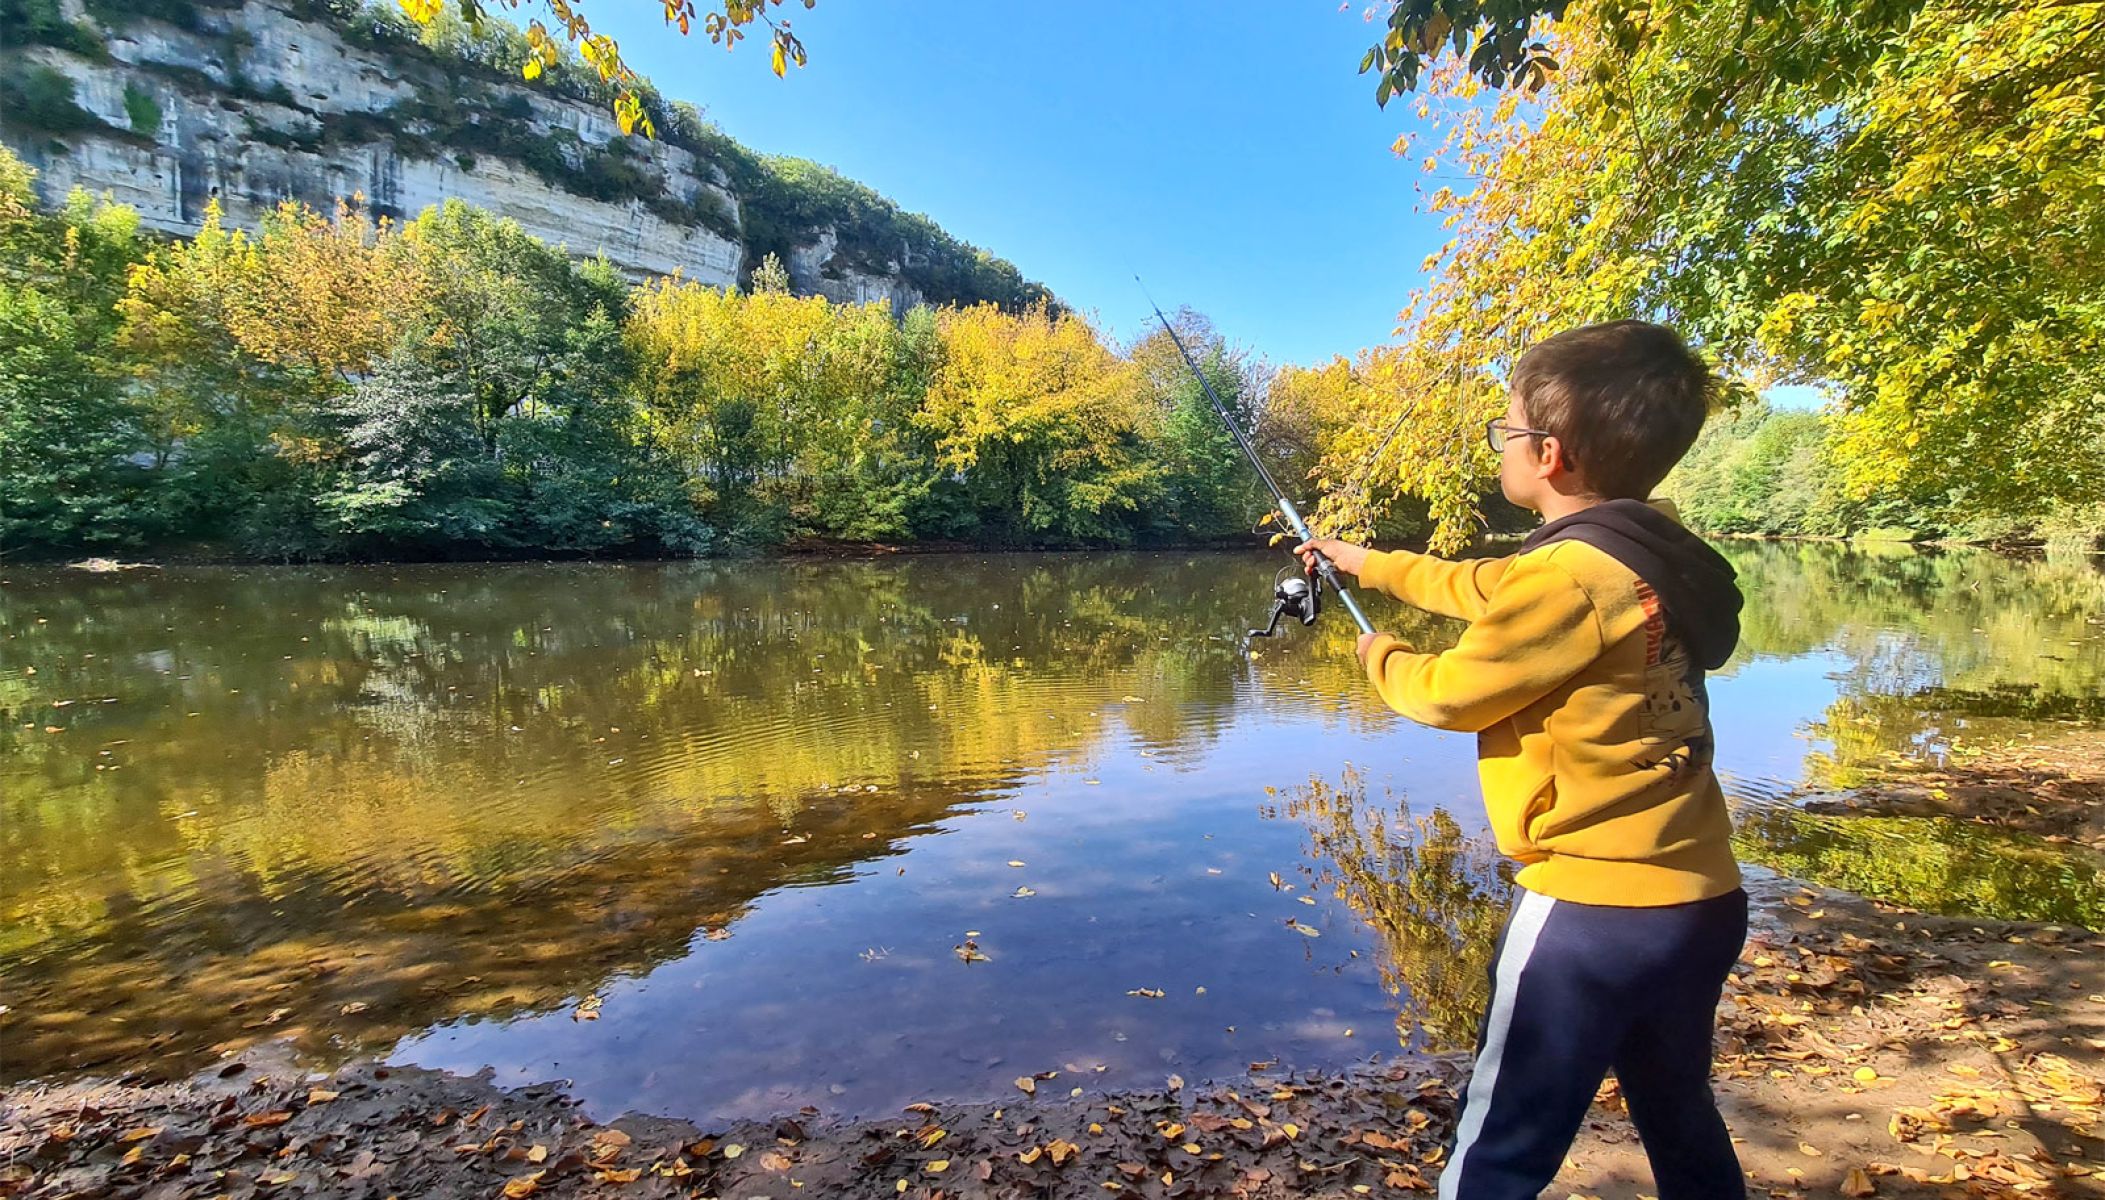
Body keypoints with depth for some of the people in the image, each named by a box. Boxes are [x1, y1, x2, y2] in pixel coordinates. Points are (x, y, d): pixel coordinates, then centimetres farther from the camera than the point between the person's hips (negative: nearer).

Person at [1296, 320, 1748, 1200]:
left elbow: (1446, 694, -12)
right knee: (1683, 1127, 27)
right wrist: (1369, 563, 27)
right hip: (1698, 900, 9)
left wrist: (1380, 656, 9)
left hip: (1596, 906, -9)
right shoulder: (1648, 553, 5)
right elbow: (1484, 586, 17)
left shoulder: (1571, 574, -22)